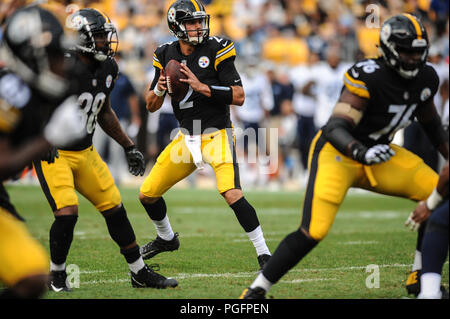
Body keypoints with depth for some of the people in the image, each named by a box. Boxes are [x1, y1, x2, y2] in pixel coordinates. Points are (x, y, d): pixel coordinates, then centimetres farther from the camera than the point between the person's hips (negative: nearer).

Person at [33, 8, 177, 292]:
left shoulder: (107, 69, 2)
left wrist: (129, 147, 17)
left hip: (85, 151, 7)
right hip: (53, 153, -7)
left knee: (114, 208, 6)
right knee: (67, 212, -20)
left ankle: (140, 273, 19)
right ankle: (57, 276, 3)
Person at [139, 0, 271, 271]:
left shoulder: (216, 50, -10)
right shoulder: (166, 56, 4)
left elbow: (239, 97, -14)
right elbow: (151, 106, 9)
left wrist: (201, 86, -23)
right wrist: (159, 89, -13)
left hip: (217, 135, -5)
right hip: (186, 137, 6)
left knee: (232, 194, -26)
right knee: (147, 194, 9)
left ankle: (264, 253, -14)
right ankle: (167, 239, 37)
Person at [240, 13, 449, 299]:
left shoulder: (426, 78, -3)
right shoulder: (368, 77, -27)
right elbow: (335, 129, -33)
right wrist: (363, 153, -50)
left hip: (377, 153, 7)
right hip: (337, 153, -7)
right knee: (314, 231, -22)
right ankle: (256, 291, -9)